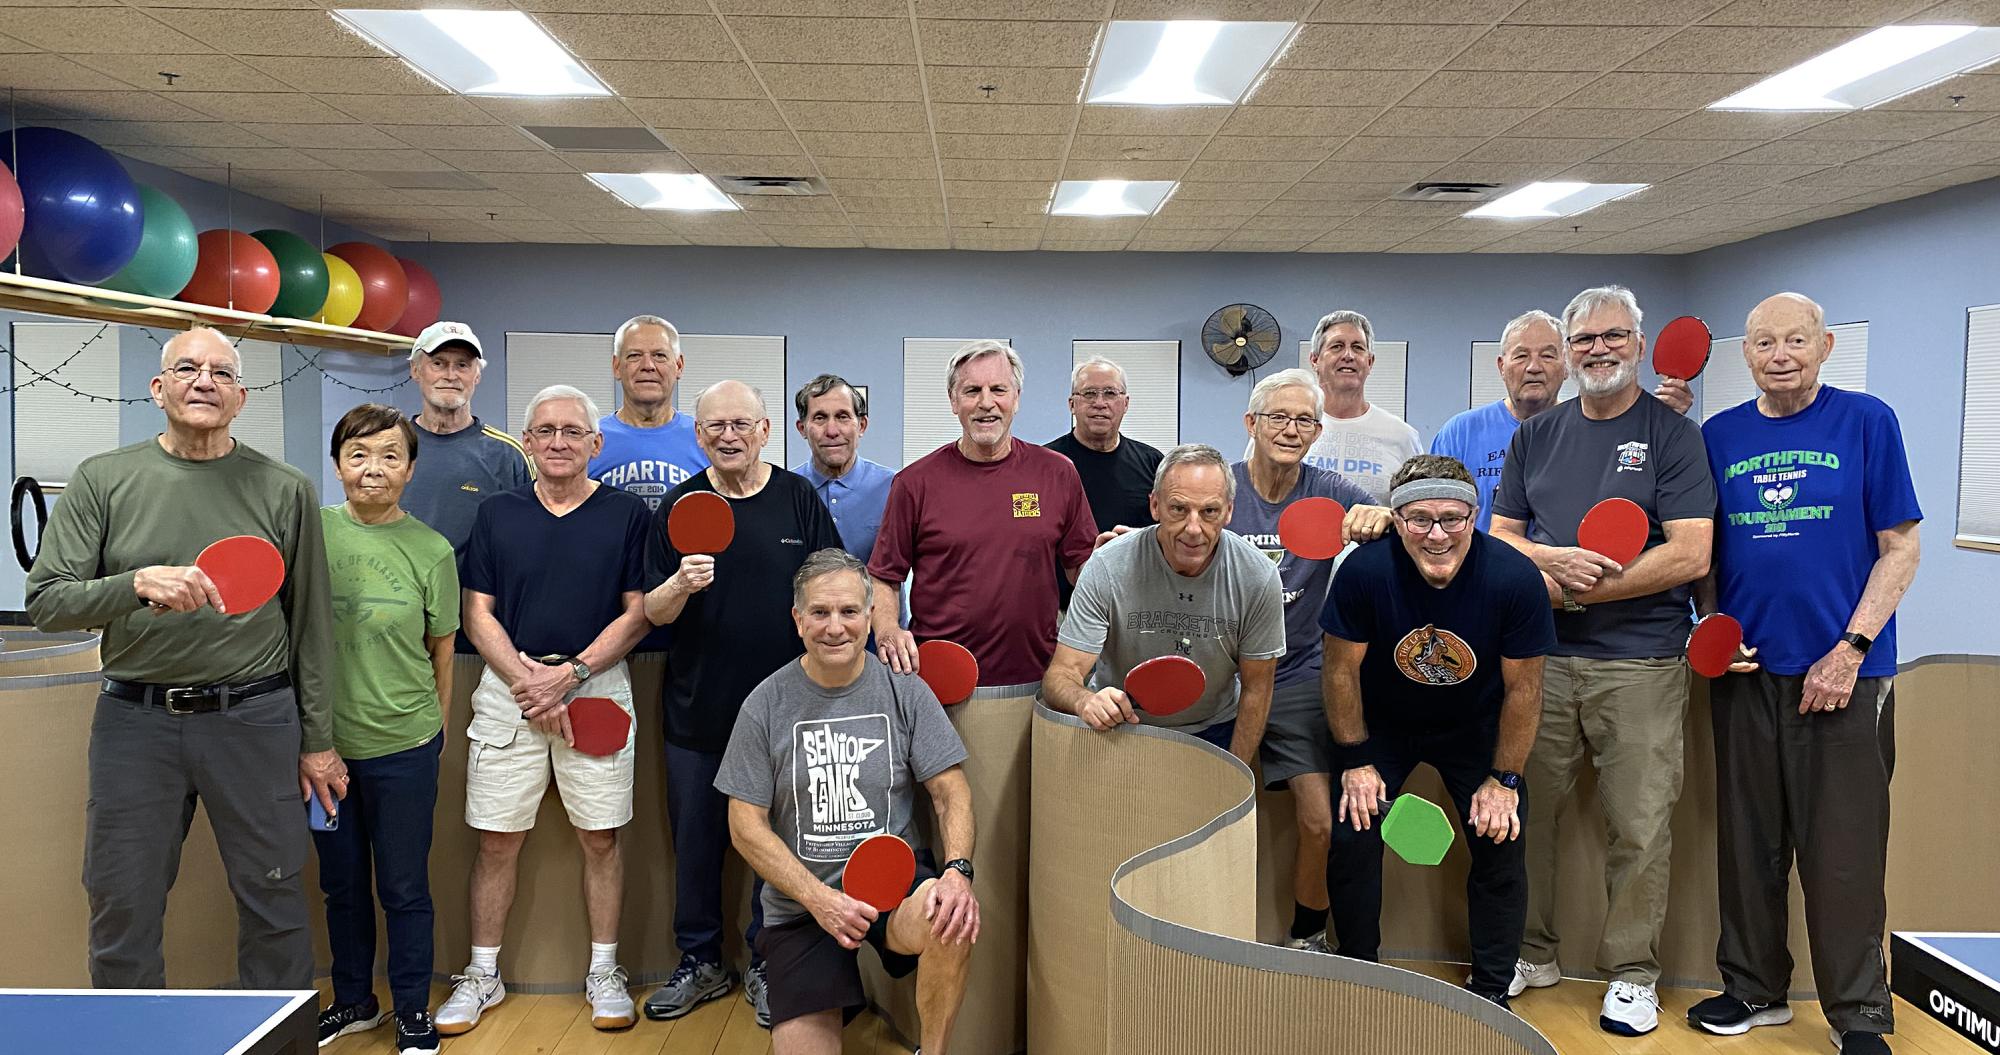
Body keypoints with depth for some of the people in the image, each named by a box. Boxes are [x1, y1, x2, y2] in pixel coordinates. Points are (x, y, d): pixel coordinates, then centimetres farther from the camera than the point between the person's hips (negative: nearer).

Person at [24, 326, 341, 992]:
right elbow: (45, 601, -2)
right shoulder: (103, 480, 3)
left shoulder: (285, 490, 2)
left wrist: (318, 741, 4)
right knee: (122, 913, 10)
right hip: (134, 719, 1)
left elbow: (311, 625, 4)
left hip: (255, 717, -1)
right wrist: (136, 585, -22)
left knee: (275, 909, 7)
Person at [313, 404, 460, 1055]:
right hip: (324, 739, 3)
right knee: (341, 884, 17)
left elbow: (442, 653, 3)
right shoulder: (313, 529, -3)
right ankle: (353, 1002, 37)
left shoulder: (432, 551, -6)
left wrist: (434, 730, 7)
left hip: (403, 745, -2)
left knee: (403, 888, 7)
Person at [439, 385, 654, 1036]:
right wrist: (526, 684, -8)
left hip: (596, 685, -1)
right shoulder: (496, 515, 9)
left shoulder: (627, 515, 3)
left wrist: (570, 673, -10)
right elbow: (478, 615, 5)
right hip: (508, 685, 2)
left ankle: (603, 972, 18)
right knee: (496, 839, 6)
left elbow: (637, 614, 0)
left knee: (600, 836, 4)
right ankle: (483, 975, 21)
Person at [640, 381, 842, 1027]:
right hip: (697, 709, 1)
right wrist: (680, 585, -22)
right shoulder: (678, 506, 1)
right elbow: (653, 612, -1)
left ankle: (767, 966, 26)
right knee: (695, 843, 12)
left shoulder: (799, 499, -1)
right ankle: (700, 964, 29)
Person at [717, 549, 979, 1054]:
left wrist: (958, 870, -20)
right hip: (800, 905, 0)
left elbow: (951, 792, 0)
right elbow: (746, 826, -3)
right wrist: (818, 898, -14)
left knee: (952, 918, -32)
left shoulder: (906, 691, -1)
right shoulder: (766, 705, -3)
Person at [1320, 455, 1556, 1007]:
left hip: (1475, 729, 1)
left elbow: (1523, 688, -13)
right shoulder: (1364, 571, -29)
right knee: (1352, 837, -9)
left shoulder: (1516, 578, -27)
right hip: (1382, 723, 0)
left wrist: (1504, 779, -8)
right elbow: (1342, 670, -14)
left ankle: (1491, 992, 16)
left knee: (1501, 844, -6)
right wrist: (1356, 761, -9)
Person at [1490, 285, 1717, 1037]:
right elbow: (1499, 538, 11)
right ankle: (1531, 954, 26)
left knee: (1640, 827, 2)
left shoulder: (1672, 436, -1)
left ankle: (1632, 972, 20)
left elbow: (1690, 556, -10)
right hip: (1541, 660, 4)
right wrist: (1555, 559, -11)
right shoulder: (1535, 437, 12)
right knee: (1524, 810, 9)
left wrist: (1571, 591, -11)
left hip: (1641, 664, -3)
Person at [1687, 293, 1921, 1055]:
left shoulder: (1866, 421, -2)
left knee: (1844, 851, 2)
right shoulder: (1719, 436, 7)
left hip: (1843, 671, -3)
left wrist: (1850, 649, -12)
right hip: (1746, 670, 3)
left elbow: (1900, 546, -4)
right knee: (1749, 842, 12)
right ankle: (1754, 988, 27)